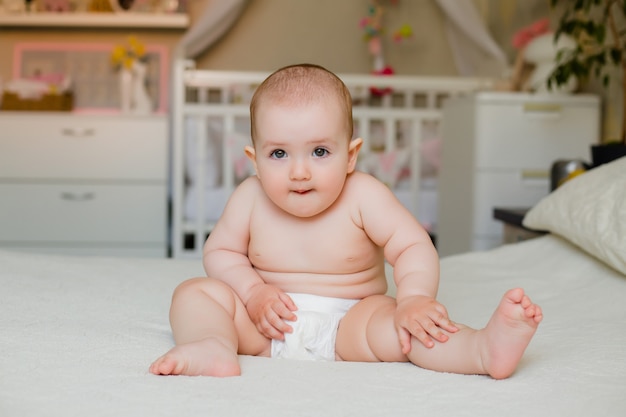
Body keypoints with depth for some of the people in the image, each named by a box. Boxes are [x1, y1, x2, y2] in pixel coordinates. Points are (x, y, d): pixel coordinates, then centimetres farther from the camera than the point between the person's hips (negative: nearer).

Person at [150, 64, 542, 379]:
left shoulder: (364, 196, -13)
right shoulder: (251, 198, -7)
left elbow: (414, 247, -16)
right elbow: (220, 251, 5)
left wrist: (413, 299, -35)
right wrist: (254, 292, -13)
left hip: (348, 326, -2)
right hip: (268, 326, 3)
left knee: (395, 322, -32)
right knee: (193, 292, -14)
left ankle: (485, 348, -49)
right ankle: (215, 348, -42)